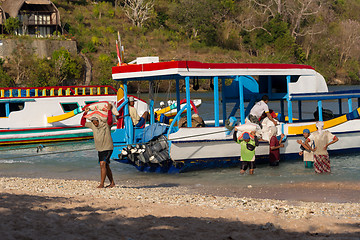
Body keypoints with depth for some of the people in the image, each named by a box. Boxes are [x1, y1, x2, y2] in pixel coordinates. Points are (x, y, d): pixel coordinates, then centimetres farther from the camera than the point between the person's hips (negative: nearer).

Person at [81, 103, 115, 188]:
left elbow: (110, 121, -37)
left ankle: (101, 184, -19)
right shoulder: (92, 125, 4)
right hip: (100, 149, 8)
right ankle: (112, 183, 23)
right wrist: (85, 113, 2)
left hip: (107, 148, -8)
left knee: (103, 164, -19)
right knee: (106, 166, 13)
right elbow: (83, 123, 12)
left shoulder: (106, 125, -14)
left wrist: (109, 110, -31)